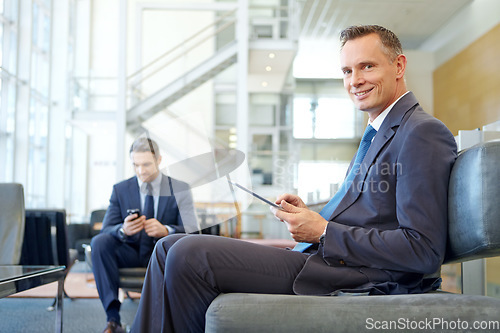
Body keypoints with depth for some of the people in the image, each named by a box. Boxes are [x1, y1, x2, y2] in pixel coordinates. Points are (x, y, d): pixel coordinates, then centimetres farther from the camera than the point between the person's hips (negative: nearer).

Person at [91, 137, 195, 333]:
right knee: (99, 242, -27)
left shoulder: (179, 189, 1)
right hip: (130, 253, 2)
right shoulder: (120, 190, 6)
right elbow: (106, 229, -2)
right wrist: (123, 230, -28)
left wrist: (166, 230, -32)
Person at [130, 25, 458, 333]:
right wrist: (309, 214, 4)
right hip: (323, 255, 10)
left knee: (189, 256, -21)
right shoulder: (379, 132, 21)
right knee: (172, 246, 5)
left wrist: (323, 231, -14)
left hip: (362, 282, -10)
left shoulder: (424, 134, -10)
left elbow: (422, 251, -18)